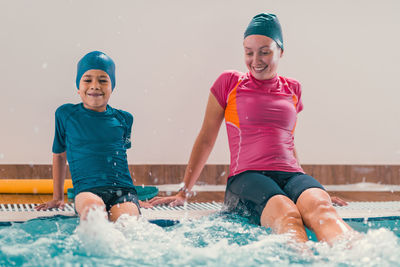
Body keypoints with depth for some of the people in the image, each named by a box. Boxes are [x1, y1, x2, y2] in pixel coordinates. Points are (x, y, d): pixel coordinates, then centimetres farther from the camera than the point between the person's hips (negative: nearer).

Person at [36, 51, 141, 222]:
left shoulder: (123, 118, 15)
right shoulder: (66, 114, 11)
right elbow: (59, 154, 25)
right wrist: (57, 198, 29)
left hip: (123, 190, 2)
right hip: (87, 190, -1)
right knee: (92, 207, -39)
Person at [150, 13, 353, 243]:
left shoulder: (292, 89, 21)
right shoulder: (229, 83, 12)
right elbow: (206, 139, 17)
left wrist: (308, 187, 38)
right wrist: (184, 192, 16)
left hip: (291, 174, 3)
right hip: (246, 177, -2)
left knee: (319, 206, -36)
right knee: (286, 214, -39)